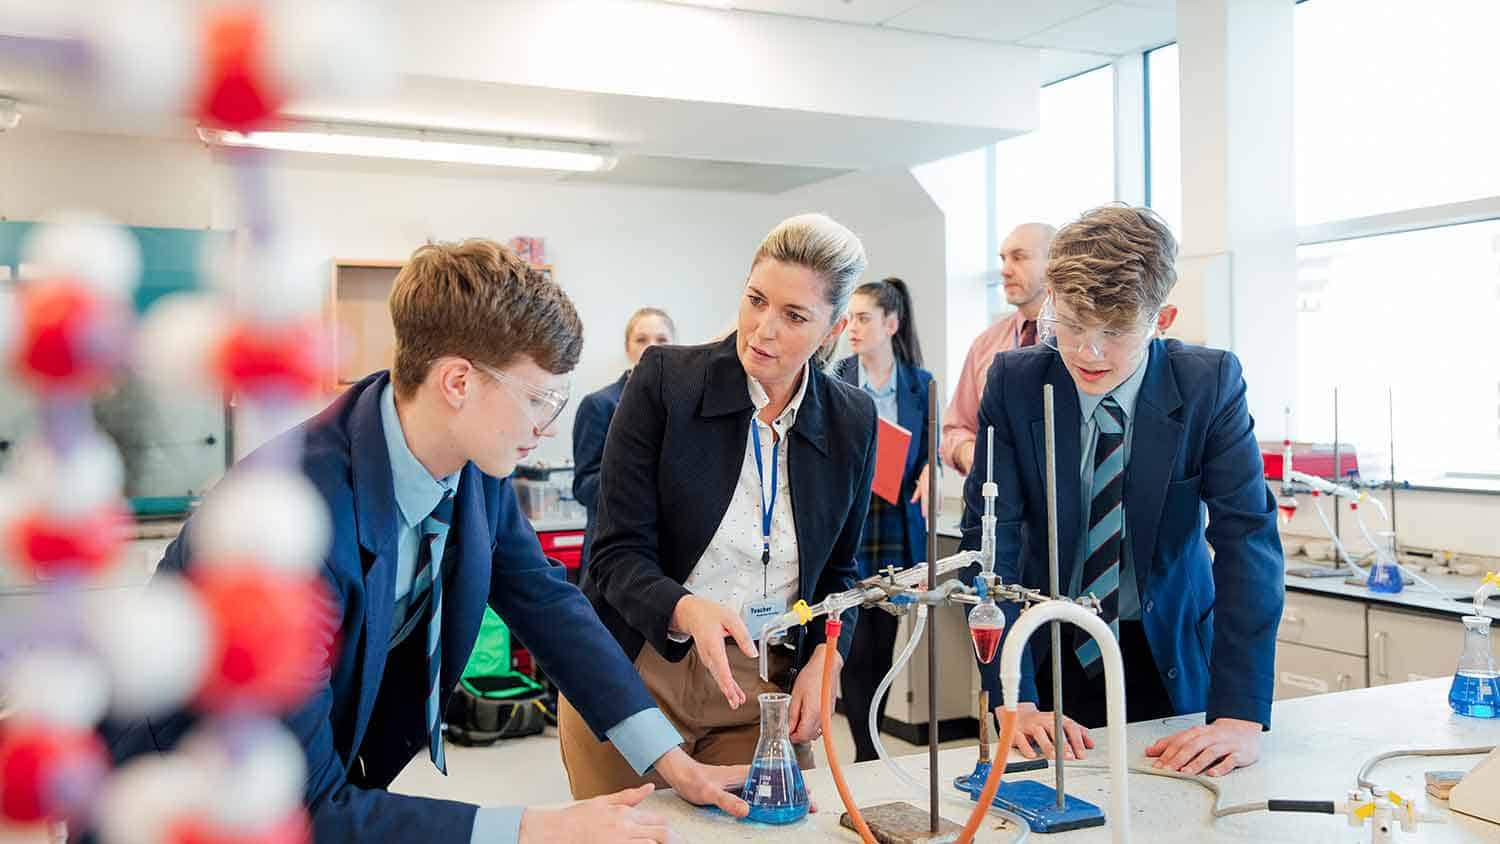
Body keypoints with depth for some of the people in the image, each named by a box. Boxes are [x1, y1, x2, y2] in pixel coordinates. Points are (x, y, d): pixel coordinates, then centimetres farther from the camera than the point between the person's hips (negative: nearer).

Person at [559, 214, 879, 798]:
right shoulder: (665, 379, -12)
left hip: (766, 685, 3)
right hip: (636, 676, -2)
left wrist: (823, 660, -6)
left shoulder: (852, 421, -2)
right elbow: (618, 555, -13)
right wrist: (688, 612, -32)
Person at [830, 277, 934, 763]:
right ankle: (867, 755, 10)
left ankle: (869, 748, 24)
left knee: (884, 643, 9)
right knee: (857, 647, -1)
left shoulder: (920, 383, 5)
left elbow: (930, 454, 11)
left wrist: (930, 472, -10)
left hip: (899, 531, 2)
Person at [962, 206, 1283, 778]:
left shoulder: (1211, 383, -15)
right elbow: (990, 538, -18)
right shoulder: (1013, 383, -15)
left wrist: (1242, 715, -29)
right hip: (1052, 650, 0)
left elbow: (1248, 538, -20)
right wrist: (1013, 699, -27)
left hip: (1171, 656, 0)